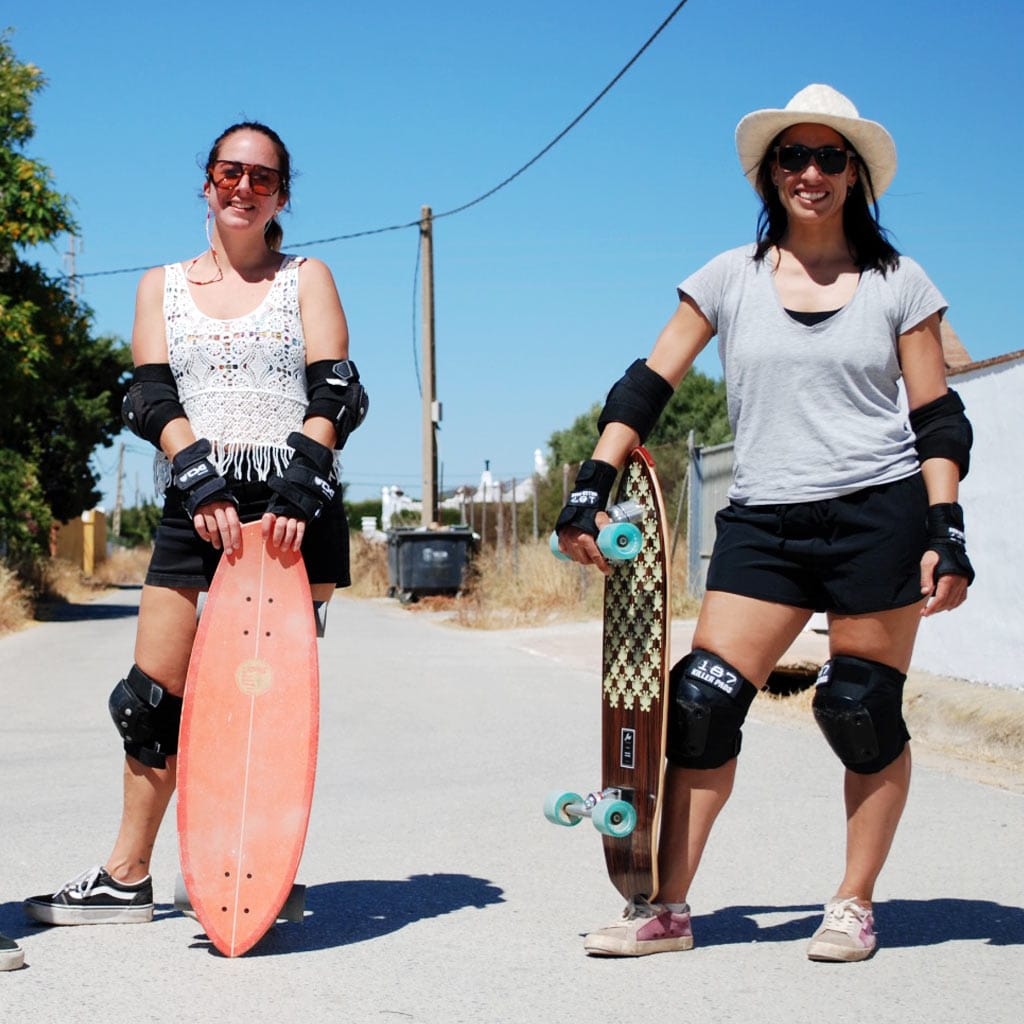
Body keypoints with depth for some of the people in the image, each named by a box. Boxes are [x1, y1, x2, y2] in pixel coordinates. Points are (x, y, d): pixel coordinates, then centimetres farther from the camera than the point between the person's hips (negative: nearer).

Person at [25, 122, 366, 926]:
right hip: (198, 511, 2)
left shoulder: (307, 279, 10)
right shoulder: (162, 286, 15)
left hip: (296, 510, -2)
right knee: (154, 695, 1)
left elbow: (333, 397, -1)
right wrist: (202, 483, -14)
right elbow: (154, 398, 3)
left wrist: (299, 489, -17)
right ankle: (128, 879, 13)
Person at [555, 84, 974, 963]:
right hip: (762, 522, 2)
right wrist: (591, 489, -5)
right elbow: (648, 386, 5)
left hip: (879, 515, -1)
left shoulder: (898, 282, 5)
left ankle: (854, 905, 18)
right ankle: (668, 908, 4)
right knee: (701, 701, -5)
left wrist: (947, 531, -6)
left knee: (862, 712, 1)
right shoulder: (731, 278, 7)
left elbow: (939, 419, 5)